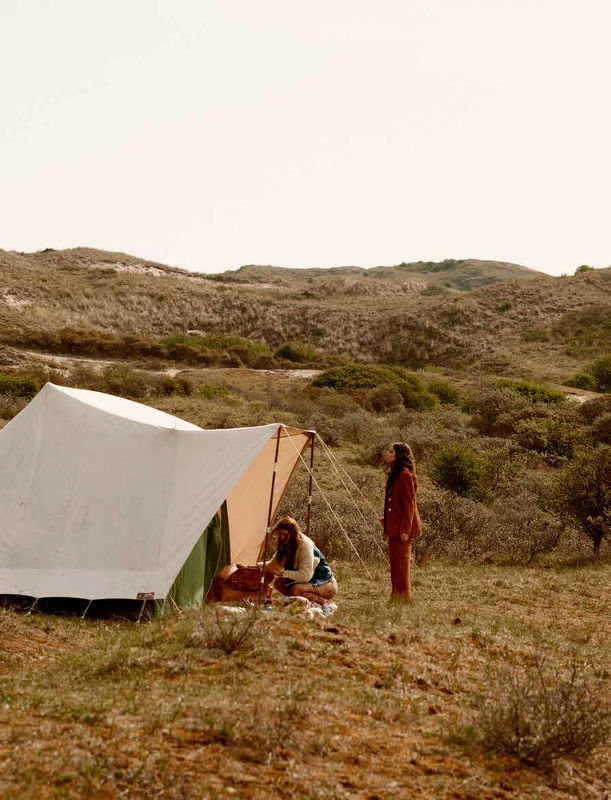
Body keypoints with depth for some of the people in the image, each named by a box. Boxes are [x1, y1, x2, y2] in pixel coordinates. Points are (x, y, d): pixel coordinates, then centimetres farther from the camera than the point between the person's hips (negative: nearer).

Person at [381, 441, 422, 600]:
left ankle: (403, 593, 0)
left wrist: (405, 529, -20)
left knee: (400, 562, -6)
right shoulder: (395, 474, 17)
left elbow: (409, 504, -18)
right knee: (395, 562, 14)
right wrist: (386, 519, 20)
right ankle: (397, 594, 21)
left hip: (402, 527, -10)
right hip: (395, 527, 10)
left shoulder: (404, 475, -15)